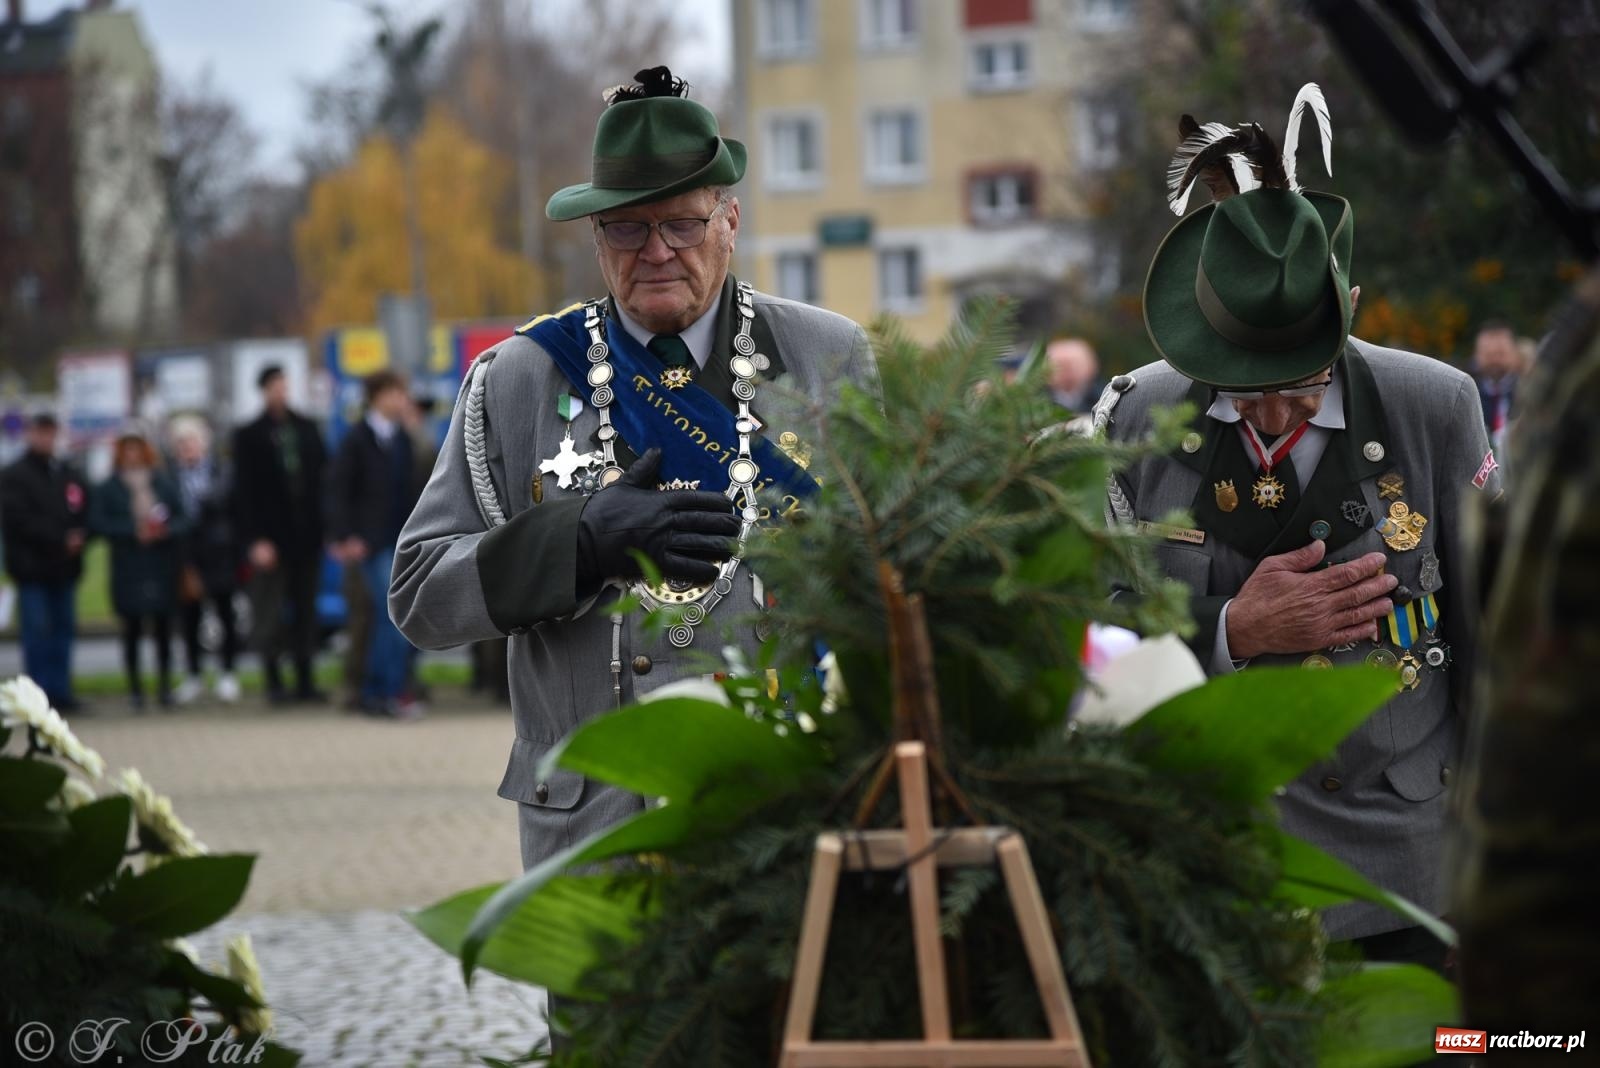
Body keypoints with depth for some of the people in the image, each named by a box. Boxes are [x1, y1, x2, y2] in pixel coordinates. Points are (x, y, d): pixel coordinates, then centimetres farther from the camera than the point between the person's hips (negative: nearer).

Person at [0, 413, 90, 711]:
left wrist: (79, 537, -7)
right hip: (32, 566, -5)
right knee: (37, 631, -6)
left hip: (64, 565, 5)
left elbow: (85, 513, 16)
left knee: (63, 629, 6)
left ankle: (60, 690, 11)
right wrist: (61, 540, -14)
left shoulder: (70, 475, 15)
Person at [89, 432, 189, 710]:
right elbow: (98, 522, -4)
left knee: (163, 627, 2)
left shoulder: (166, 484, 10)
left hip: (163, 565, 1)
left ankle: (164, 685, 9)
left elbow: (183, 519, 8)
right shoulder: (107, 489, 5)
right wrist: (133, 530, -14)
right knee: (132, 629, -1)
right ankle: (135, 687, 6)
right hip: (128, 569, -1)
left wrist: (165, 530, -13)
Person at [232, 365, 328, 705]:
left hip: (306, 536, 4)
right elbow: (244, 493, -4)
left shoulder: (306, 429, 11)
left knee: (305, 611, 7)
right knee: (271, 616, -2)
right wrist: (255, 540, -12)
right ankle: (274, 682, 5)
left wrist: (323, 527, 2)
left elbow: (321, 479, 11)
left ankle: (305, 680, 12)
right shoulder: (249, 435, 0)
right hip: (271, 537, -4)